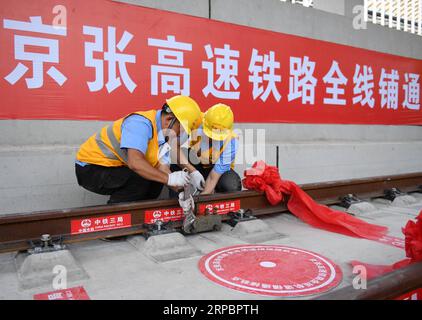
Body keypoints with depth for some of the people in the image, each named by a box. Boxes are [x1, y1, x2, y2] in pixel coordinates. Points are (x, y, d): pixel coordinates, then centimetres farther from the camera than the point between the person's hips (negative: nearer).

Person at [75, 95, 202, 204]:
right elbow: (135, 162, -38)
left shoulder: (164, 135, 2)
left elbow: (162, 167, -7)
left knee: (156, 181, 1)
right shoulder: (141, 123, -25)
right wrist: (169, 178, -37)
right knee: (141, 180, -27)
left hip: (116, 169, 9)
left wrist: (180, 190, -20)